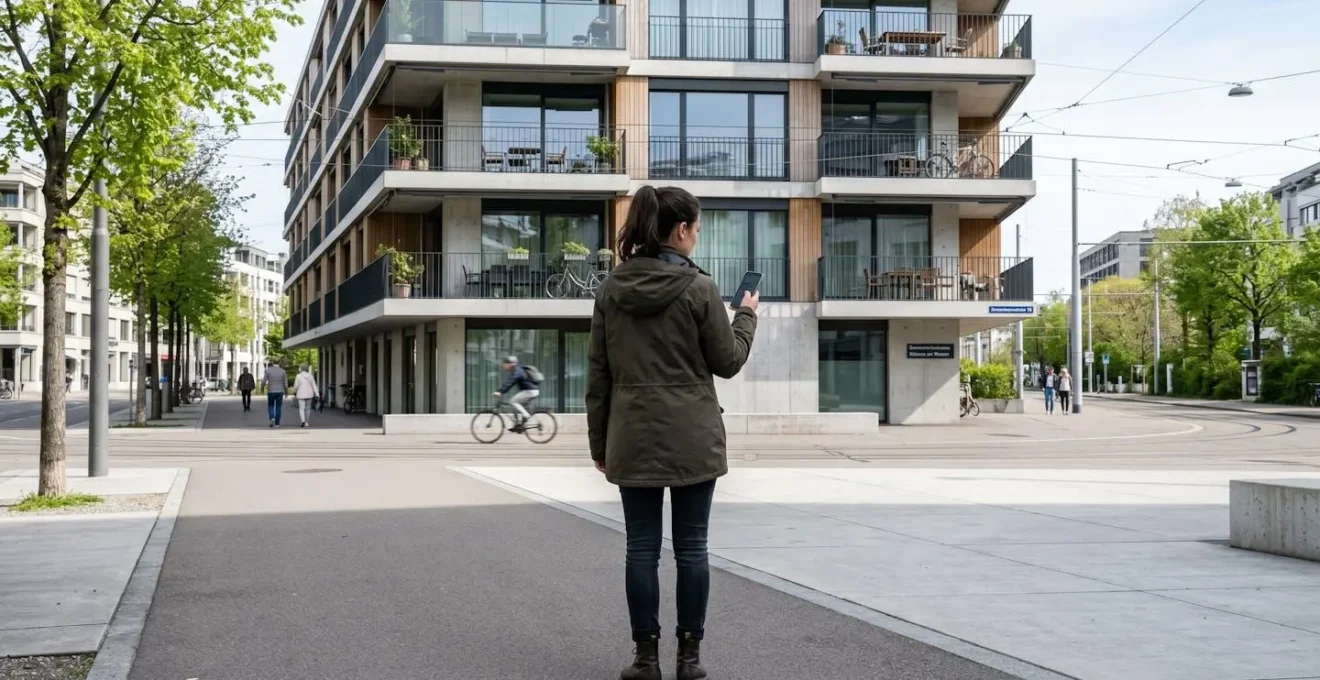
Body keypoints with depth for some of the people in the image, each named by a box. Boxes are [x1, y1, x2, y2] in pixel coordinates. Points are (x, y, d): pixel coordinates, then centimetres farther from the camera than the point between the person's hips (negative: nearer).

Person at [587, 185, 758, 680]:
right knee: (691, 547, 5)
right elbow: (728, 362, -1)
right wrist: (747, 315, 16)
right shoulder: (699, 287, -9)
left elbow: (598, 373, 5)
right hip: (692, 438, -3)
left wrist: (599, 440, 12)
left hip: (633, 438, 3)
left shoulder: (612, 289, 3)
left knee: (642, 548, 6)